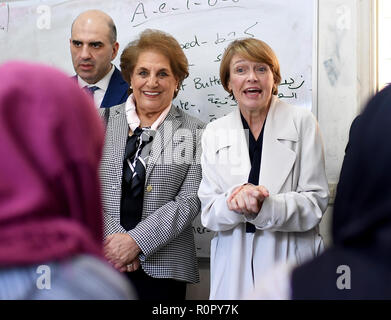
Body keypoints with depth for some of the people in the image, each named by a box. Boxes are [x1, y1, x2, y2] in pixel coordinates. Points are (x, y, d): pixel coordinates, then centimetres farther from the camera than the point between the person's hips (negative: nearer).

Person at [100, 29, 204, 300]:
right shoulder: (103, 122, 7)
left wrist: (136, 241, -14)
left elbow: (190, 201, -5)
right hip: (102, 260, 1)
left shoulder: (194, 132, 1)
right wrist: (111, 238, -11)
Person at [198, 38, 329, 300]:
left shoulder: (302, 122, 0)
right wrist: (237, 199, -18)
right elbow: (208, 213, 2)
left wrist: (264, 208, -20)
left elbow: (316, 201, -5)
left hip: (290, 261, -2)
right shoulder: (215, 132, 7)